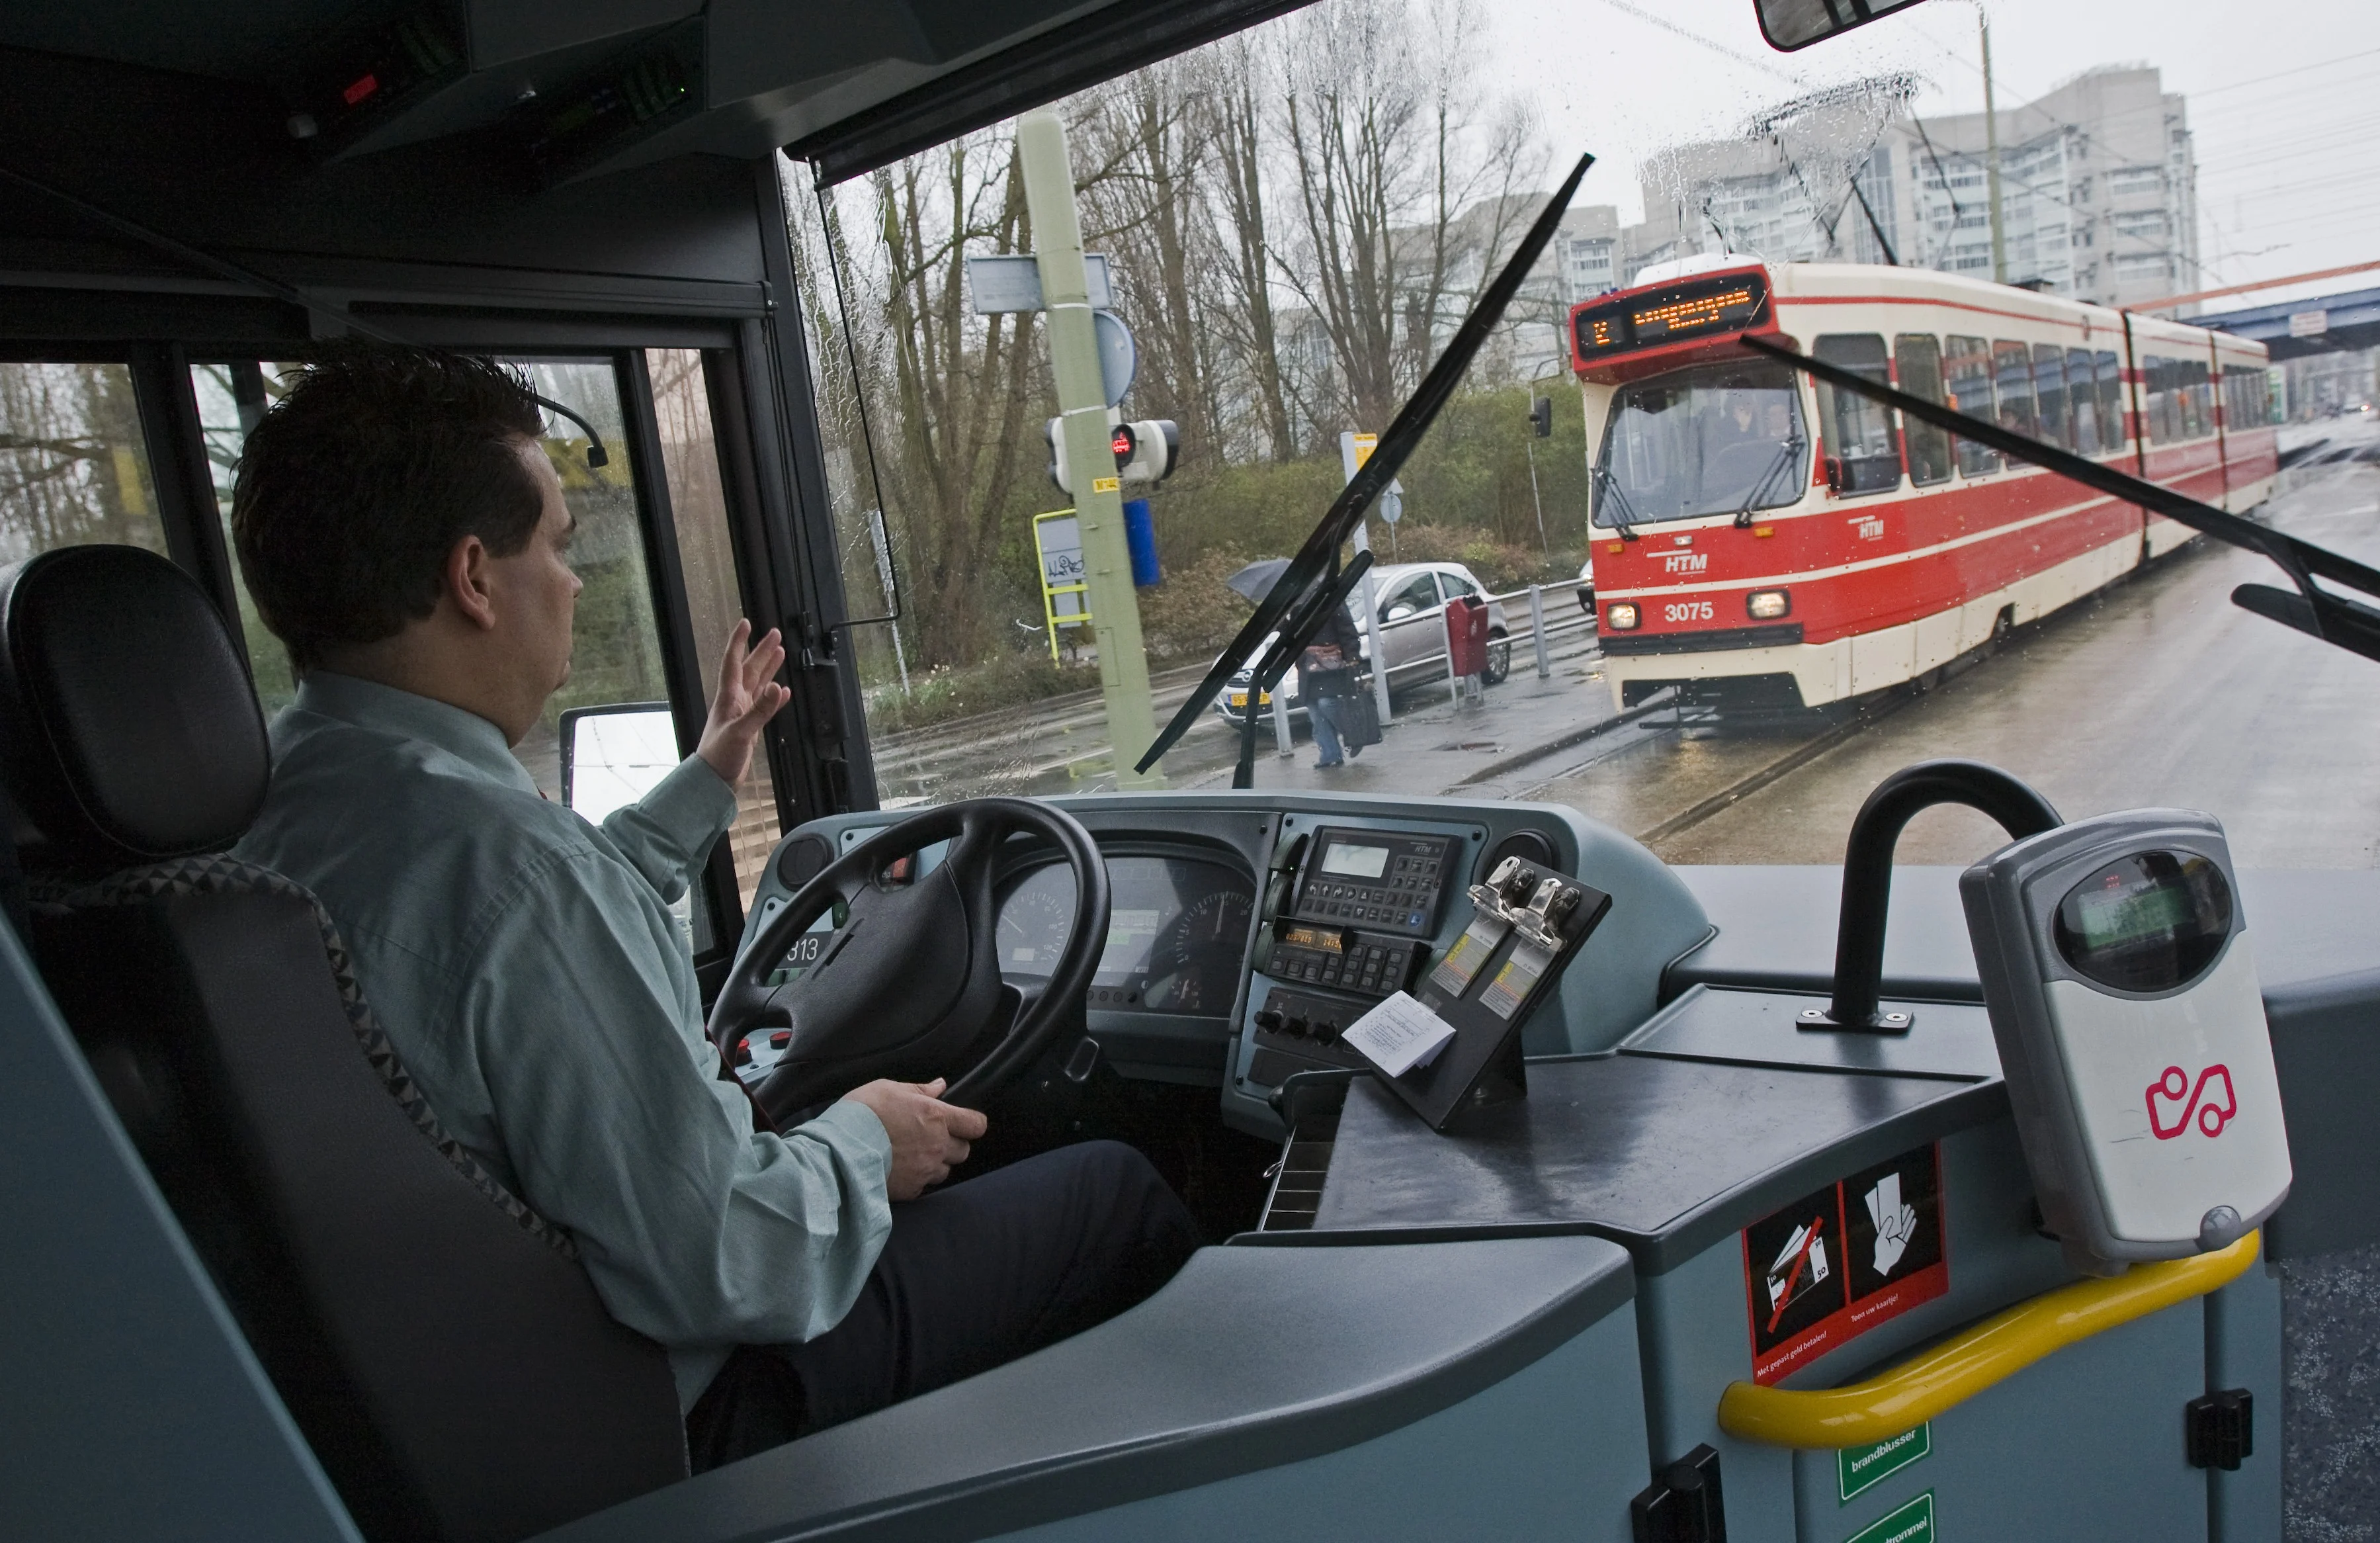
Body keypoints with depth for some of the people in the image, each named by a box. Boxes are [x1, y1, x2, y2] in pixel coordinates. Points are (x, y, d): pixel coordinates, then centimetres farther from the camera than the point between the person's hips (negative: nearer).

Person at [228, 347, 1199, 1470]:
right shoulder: (503, 857, -34)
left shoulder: (271, 797, -3)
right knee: (1114, 1190, 3)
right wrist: (860, 1149, -12)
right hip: (681, 1410, -9)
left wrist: (700, 790, 23)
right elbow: (718, 1270, -32)